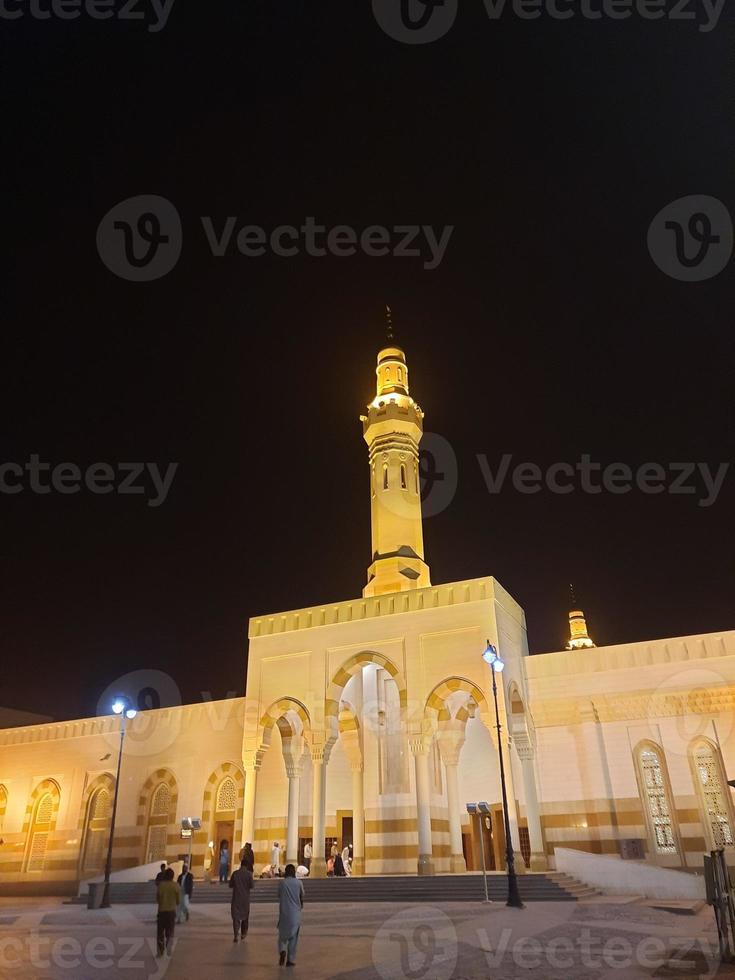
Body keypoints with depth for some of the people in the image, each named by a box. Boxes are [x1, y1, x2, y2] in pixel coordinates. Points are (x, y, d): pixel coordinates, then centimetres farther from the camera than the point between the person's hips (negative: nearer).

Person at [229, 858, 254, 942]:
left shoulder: (235, 873, -4)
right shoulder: (249, 874, -8)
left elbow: (231, 885, -1)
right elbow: (251, 886, -9)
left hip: (236, 897, 0)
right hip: (245, 898, 0)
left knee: (236, 916, 1)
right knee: (245, 915, 17)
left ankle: (236, 935, -14)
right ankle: (243, 934, 26)